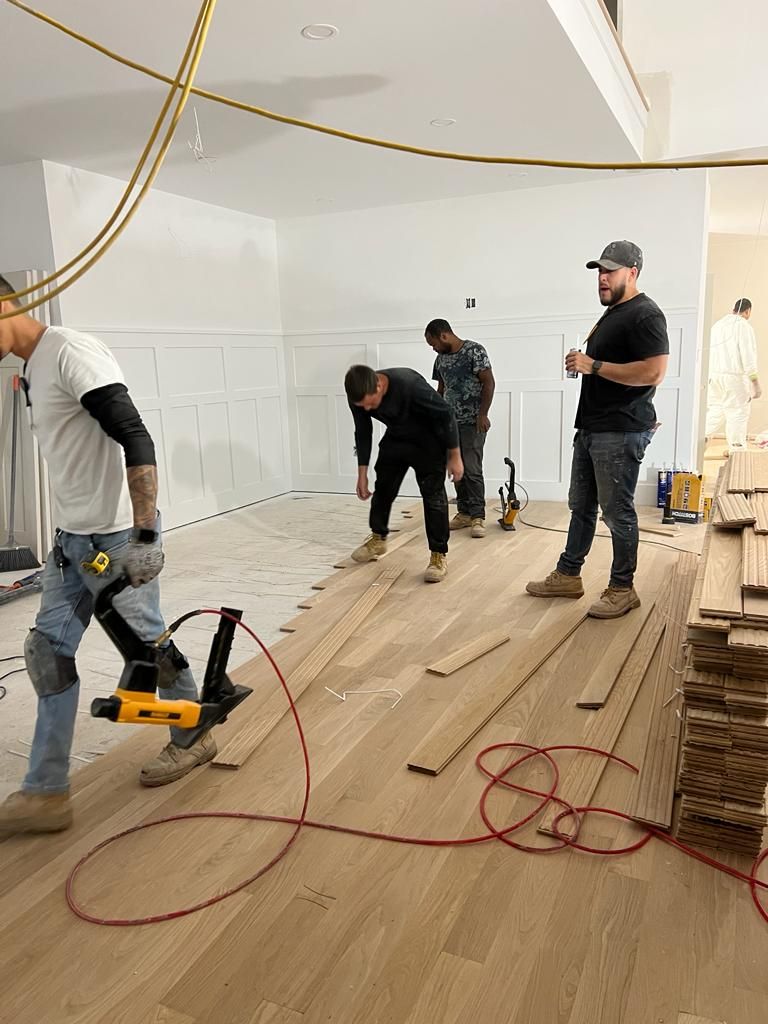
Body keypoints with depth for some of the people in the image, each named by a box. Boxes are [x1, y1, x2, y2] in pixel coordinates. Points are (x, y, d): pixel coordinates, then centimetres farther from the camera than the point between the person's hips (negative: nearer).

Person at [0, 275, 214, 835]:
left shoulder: (72, 352, -16)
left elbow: (136, 440, -25)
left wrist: (145, 534, -29)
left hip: (118, 538, -9)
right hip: (72, 539, 9)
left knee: (147, 642, 6)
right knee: (47, 651, 9)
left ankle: (195, 737, 30)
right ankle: (46, 794, 19)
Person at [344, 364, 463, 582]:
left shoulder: (410, 385, -38)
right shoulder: (359, 397, -21)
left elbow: (446, 415, -26)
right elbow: (363, 433, -4)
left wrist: (454, 456, -19)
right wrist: (362, 474, -1)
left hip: (428, 441, -5)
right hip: (395, 439, 5)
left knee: (433, 495, -9)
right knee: (383, 487, 11)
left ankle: (439, 555, -2)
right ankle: (378, 538, 31)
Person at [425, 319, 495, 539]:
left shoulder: (474, 351, -9)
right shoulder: (441, 359, 12)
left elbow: (489, 383, -12)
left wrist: (483, 414, -16)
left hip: (472, 422, -7)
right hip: (450, 422, 7)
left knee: (472, 469, -10)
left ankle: (478, 516, -3)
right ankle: (464, 512, 16)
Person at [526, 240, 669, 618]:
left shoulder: (644, 314, -12)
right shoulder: (611, 313, 18)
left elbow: (654, 372, -24)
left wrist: (594, 365, -21)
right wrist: (583, 362, 11)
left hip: (621, 433, -10)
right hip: (591, 429, 10)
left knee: (617, 512, -2)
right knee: (581, 506, 14)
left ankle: (623, 589, 11)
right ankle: (568, 575, 25)